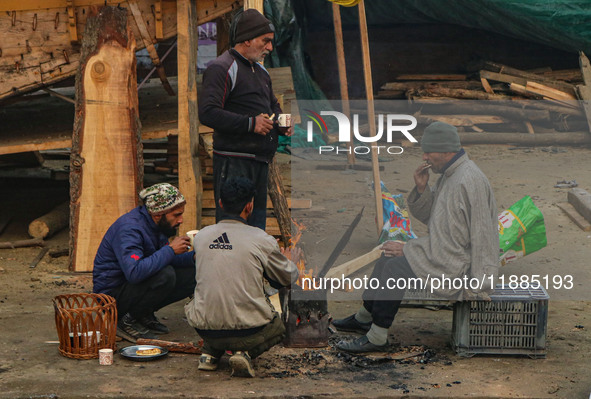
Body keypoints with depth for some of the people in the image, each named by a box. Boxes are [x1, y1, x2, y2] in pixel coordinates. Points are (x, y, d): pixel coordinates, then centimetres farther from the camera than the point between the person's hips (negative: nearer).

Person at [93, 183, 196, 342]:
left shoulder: (155, 223, 2)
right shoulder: (129, 228, -27)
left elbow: (162, 259, 12)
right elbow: (134, 272, -40)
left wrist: (193, 257, -7)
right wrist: (170, 250, -32)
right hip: (112, 292, -9)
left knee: (192, 274, -3)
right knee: (165, 275, -31)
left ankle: (144, 315, 7)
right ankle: (127, 321, -13)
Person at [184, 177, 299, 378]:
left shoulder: (201, 236, 3)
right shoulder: (261, 240, -9)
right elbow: (287, 279, 8)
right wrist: (290, 261, 33)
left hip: (206, 331, 4)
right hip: (248, 333, -4)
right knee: (278, 327, 30)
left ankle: (210, 353, 13)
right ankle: (246, 353, 0)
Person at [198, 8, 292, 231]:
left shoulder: (260, 70, 20)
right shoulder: (222, 68, -10)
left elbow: (273, 105, 34)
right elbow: (207, 113, -21)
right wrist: (250, 123, -23)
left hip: (260, 161, 9)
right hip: (233, 161, -9)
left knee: (257, 224, 13)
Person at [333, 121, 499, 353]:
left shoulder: (468, 181, -22)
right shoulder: (448, 174, 10)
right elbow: (425, 215, 13)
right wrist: (421, 189, -5)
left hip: (459, 264, -10)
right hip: (447, 252, 10)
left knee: (395, 268, -18)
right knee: (387, 260, 10)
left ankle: (376, 338, -8)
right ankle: (363, 318, 24)